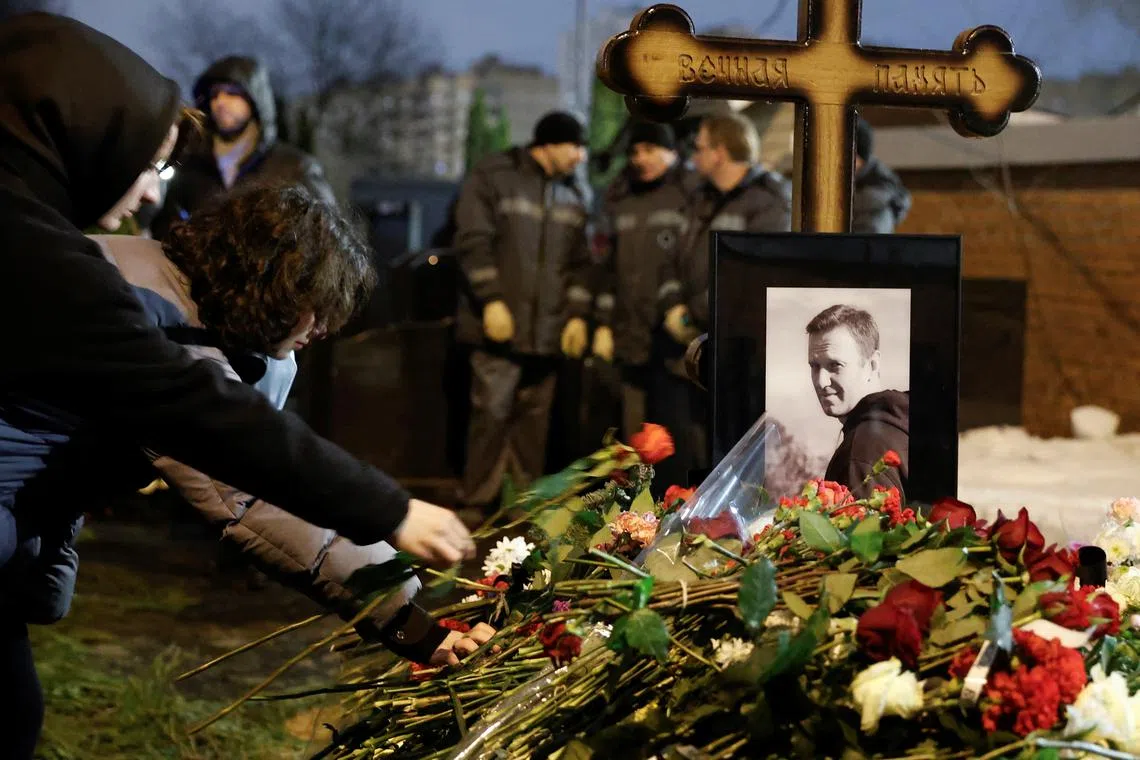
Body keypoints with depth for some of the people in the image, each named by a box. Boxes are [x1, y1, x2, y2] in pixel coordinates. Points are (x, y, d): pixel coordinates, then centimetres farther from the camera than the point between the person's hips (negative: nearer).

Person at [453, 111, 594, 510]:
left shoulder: (576, 195, 15)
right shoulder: (493, 176, 0)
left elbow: (581, 260, 16)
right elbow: (473, 241, -7)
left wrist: (578, 314, 6)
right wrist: (491, 300, -13)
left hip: (549, 329, 5)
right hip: (500, 324, -4)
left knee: (535, 415, 5)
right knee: (491, 412, -7)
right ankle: (477, 503, 1)